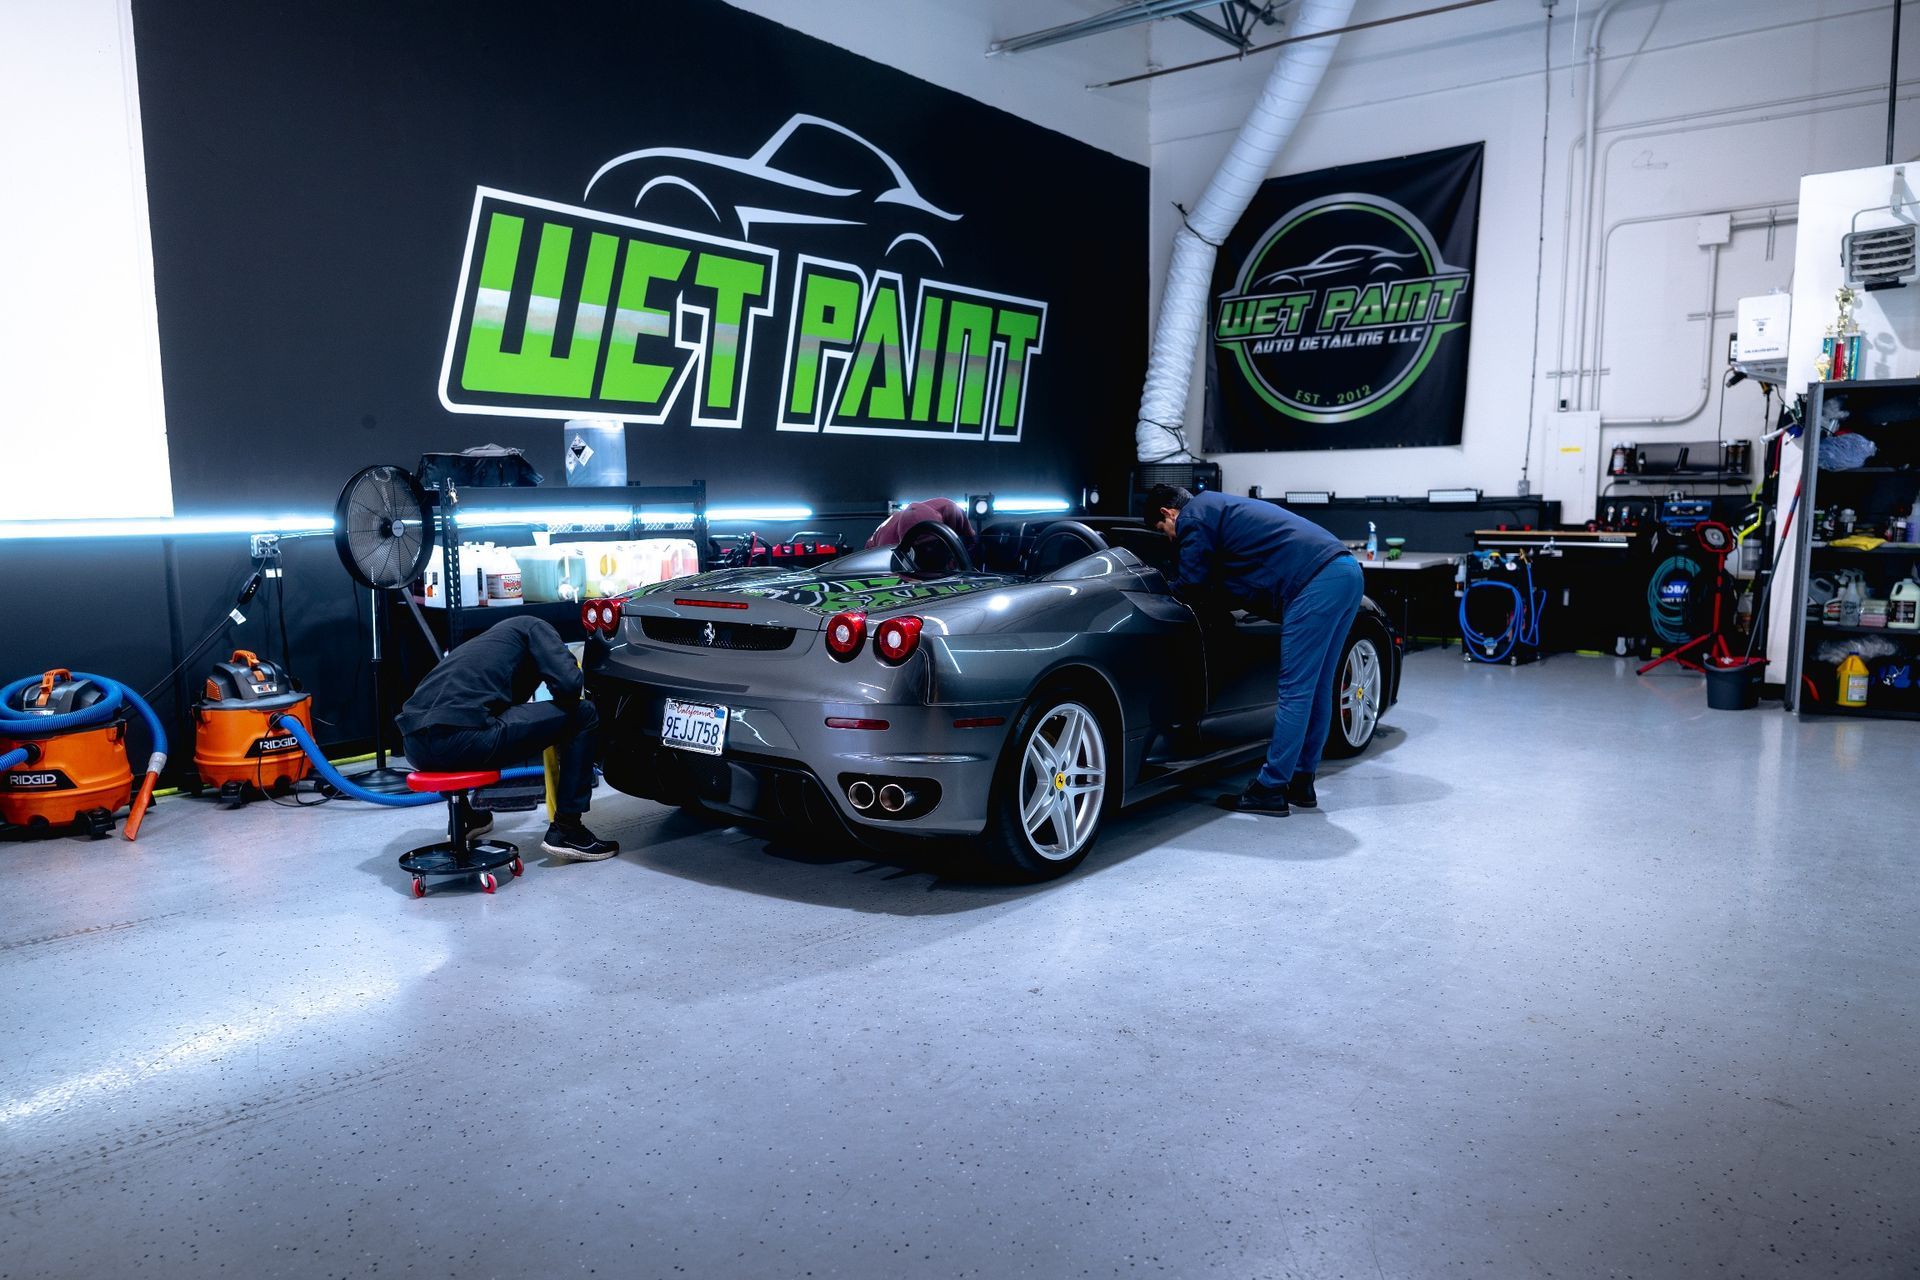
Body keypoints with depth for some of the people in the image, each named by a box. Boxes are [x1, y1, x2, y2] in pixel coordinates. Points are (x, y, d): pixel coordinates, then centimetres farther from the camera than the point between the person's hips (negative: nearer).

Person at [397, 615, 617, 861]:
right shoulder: (536, 628, 16)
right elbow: (569, 684, -2)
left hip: (413, 746, 9)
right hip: (460, 738, -8)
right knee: (582, 715, 6)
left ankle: (464, 816, 36)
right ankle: (567, 831, 7)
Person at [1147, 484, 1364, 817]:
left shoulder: (1193, 517, 2)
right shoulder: (1223, 506, 31)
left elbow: (1192, 586, 3)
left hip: (1317, 582, -10)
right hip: (1346, 569, 10)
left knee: (1295, 691, -6)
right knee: (1315, 689, 14)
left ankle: (1269, 790, -2)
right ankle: (1301, 783, 21)